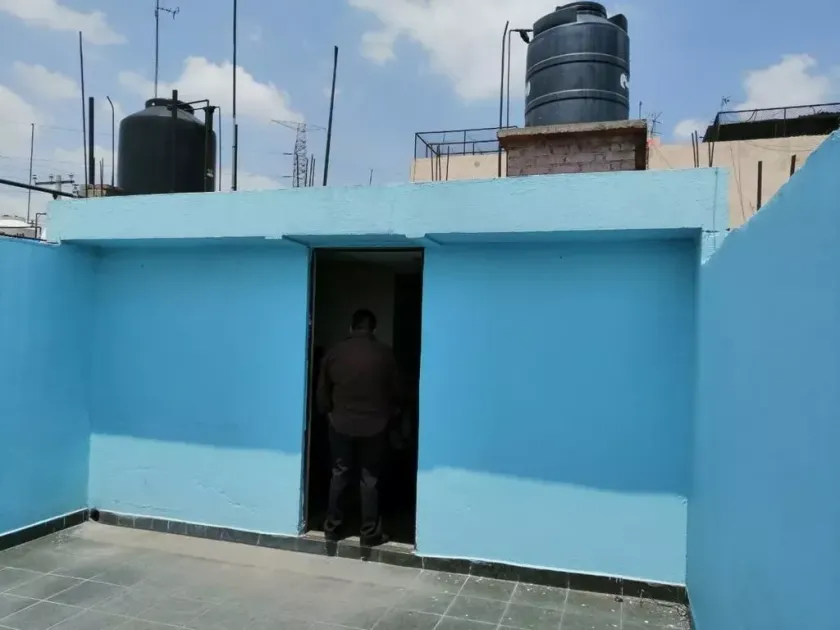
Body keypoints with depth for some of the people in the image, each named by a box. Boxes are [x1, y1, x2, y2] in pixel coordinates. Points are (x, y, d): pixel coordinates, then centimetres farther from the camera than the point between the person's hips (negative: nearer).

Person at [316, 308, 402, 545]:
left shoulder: (334, 352, -3)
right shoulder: (385, 353, -7)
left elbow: (322, 391, 4)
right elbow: (395, 391, 2)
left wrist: (329, 413, 20)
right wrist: (389, 414, 18)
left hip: (341, 425, 1)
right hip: (375, 426, -1)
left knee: (339, 475, 14)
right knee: (370, 479, 8)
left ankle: (332, 526, 23)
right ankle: (370, 532, 15)